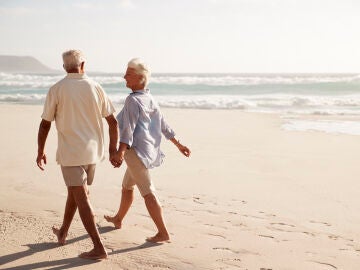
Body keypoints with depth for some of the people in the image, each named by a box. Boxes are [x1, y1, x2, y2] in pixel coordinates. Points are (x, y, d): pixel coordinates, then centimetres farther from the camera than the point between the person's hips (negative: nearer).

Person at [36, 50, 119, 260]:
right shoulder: (95, 87, 0)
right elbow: (113, 121, 0)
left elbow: (45, 125, -3)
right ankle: (63, 233, 38)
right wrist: (113, 150, 9)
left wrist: (40, 152, 10)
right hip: (92, 151, 5)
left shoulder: (57, 90, -7)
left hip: (71, 152, -4)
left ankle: (99, 247, -7)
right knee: (75, 191, 22)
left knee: (82, 199, -4)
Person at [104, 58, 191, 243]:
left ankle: (163, 233, -10)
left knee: (147, 192, -9)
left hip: (136, 150, -9)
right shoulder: (150, 99, 12)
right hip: (150, 150, 9)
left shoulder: (133, 100, -14)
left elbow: (128, 129, -25)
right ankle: (118, 219, 41)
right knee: (127, 186, 24)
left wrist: (120, 152, -33)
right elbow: (164, 126, 16)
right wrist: (179, 145, 22)